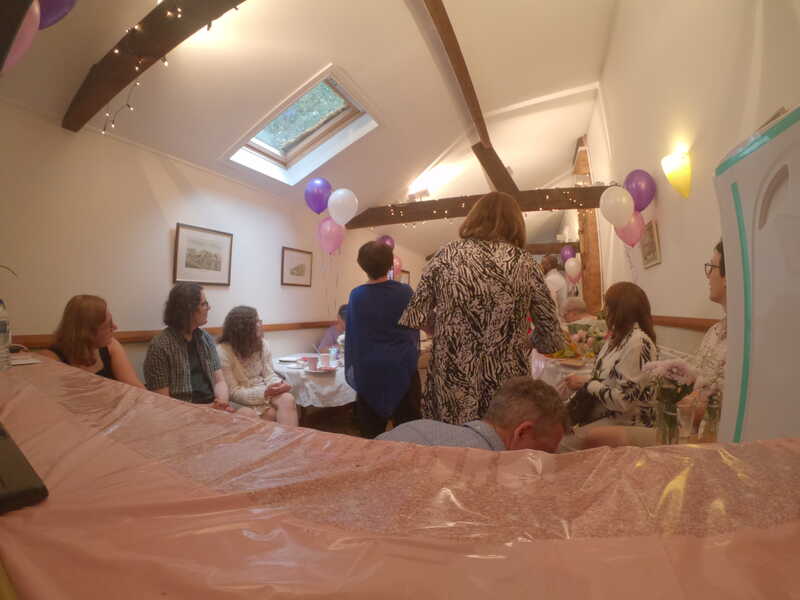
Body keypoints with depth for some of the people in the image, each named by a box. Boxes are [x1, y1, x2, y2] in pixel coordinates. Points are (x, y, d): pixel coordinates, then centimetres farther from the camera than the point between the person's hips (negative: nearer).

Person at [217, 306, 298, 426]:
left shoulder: (261, 343, 3)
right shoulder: (222, 352, -14)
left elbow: (269, 374, 3)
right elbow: (233, 392, -15)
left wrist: (279, 384, -21)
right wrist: (264, 393, -27)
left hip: (264, 391, 4)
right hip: (242, 400, -4)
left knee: (288, 399, -26)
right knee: (271, 414, -29)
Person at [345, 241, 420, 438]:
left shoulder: (356, 295, -6)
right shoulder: (404, 292, -8)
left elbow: (352, 335, 4)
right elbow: (414, 329, 5)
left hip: (368, 371, 1)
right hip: (402, 368, 0)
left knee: (370, 431, 12)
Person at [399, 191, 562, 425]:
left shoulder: (447, 255, -3)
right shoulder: (524, 262, -2)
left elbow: (417, 317, -2)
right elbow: (550, 336, 1)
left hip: (452, 390, 0)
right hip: (507, 391, 1)